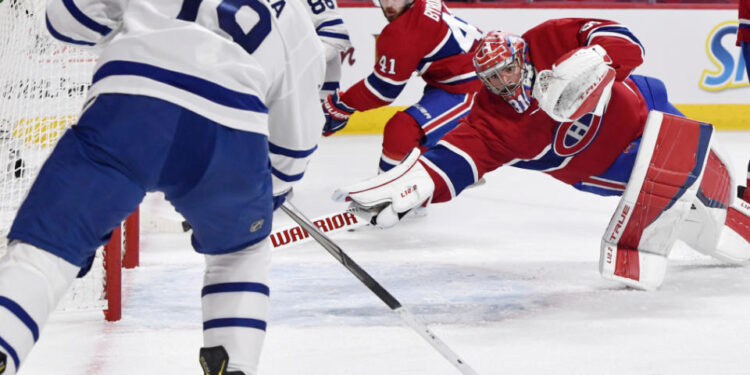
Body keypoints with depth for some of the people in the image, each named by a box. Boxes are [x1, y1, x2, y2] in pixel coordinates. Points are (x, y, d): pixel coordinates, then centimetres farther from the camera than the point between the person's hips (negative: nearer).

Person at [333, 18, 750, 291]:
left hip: (645, 109, -2)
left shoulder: (551, 42, -20)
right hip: (606, 169, 2)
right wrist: (401, 189, -43)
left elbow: (626, 44, -23)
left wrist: (581, 67, -43)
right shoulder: (492, 121, -14)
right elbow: (453, 159, -26)